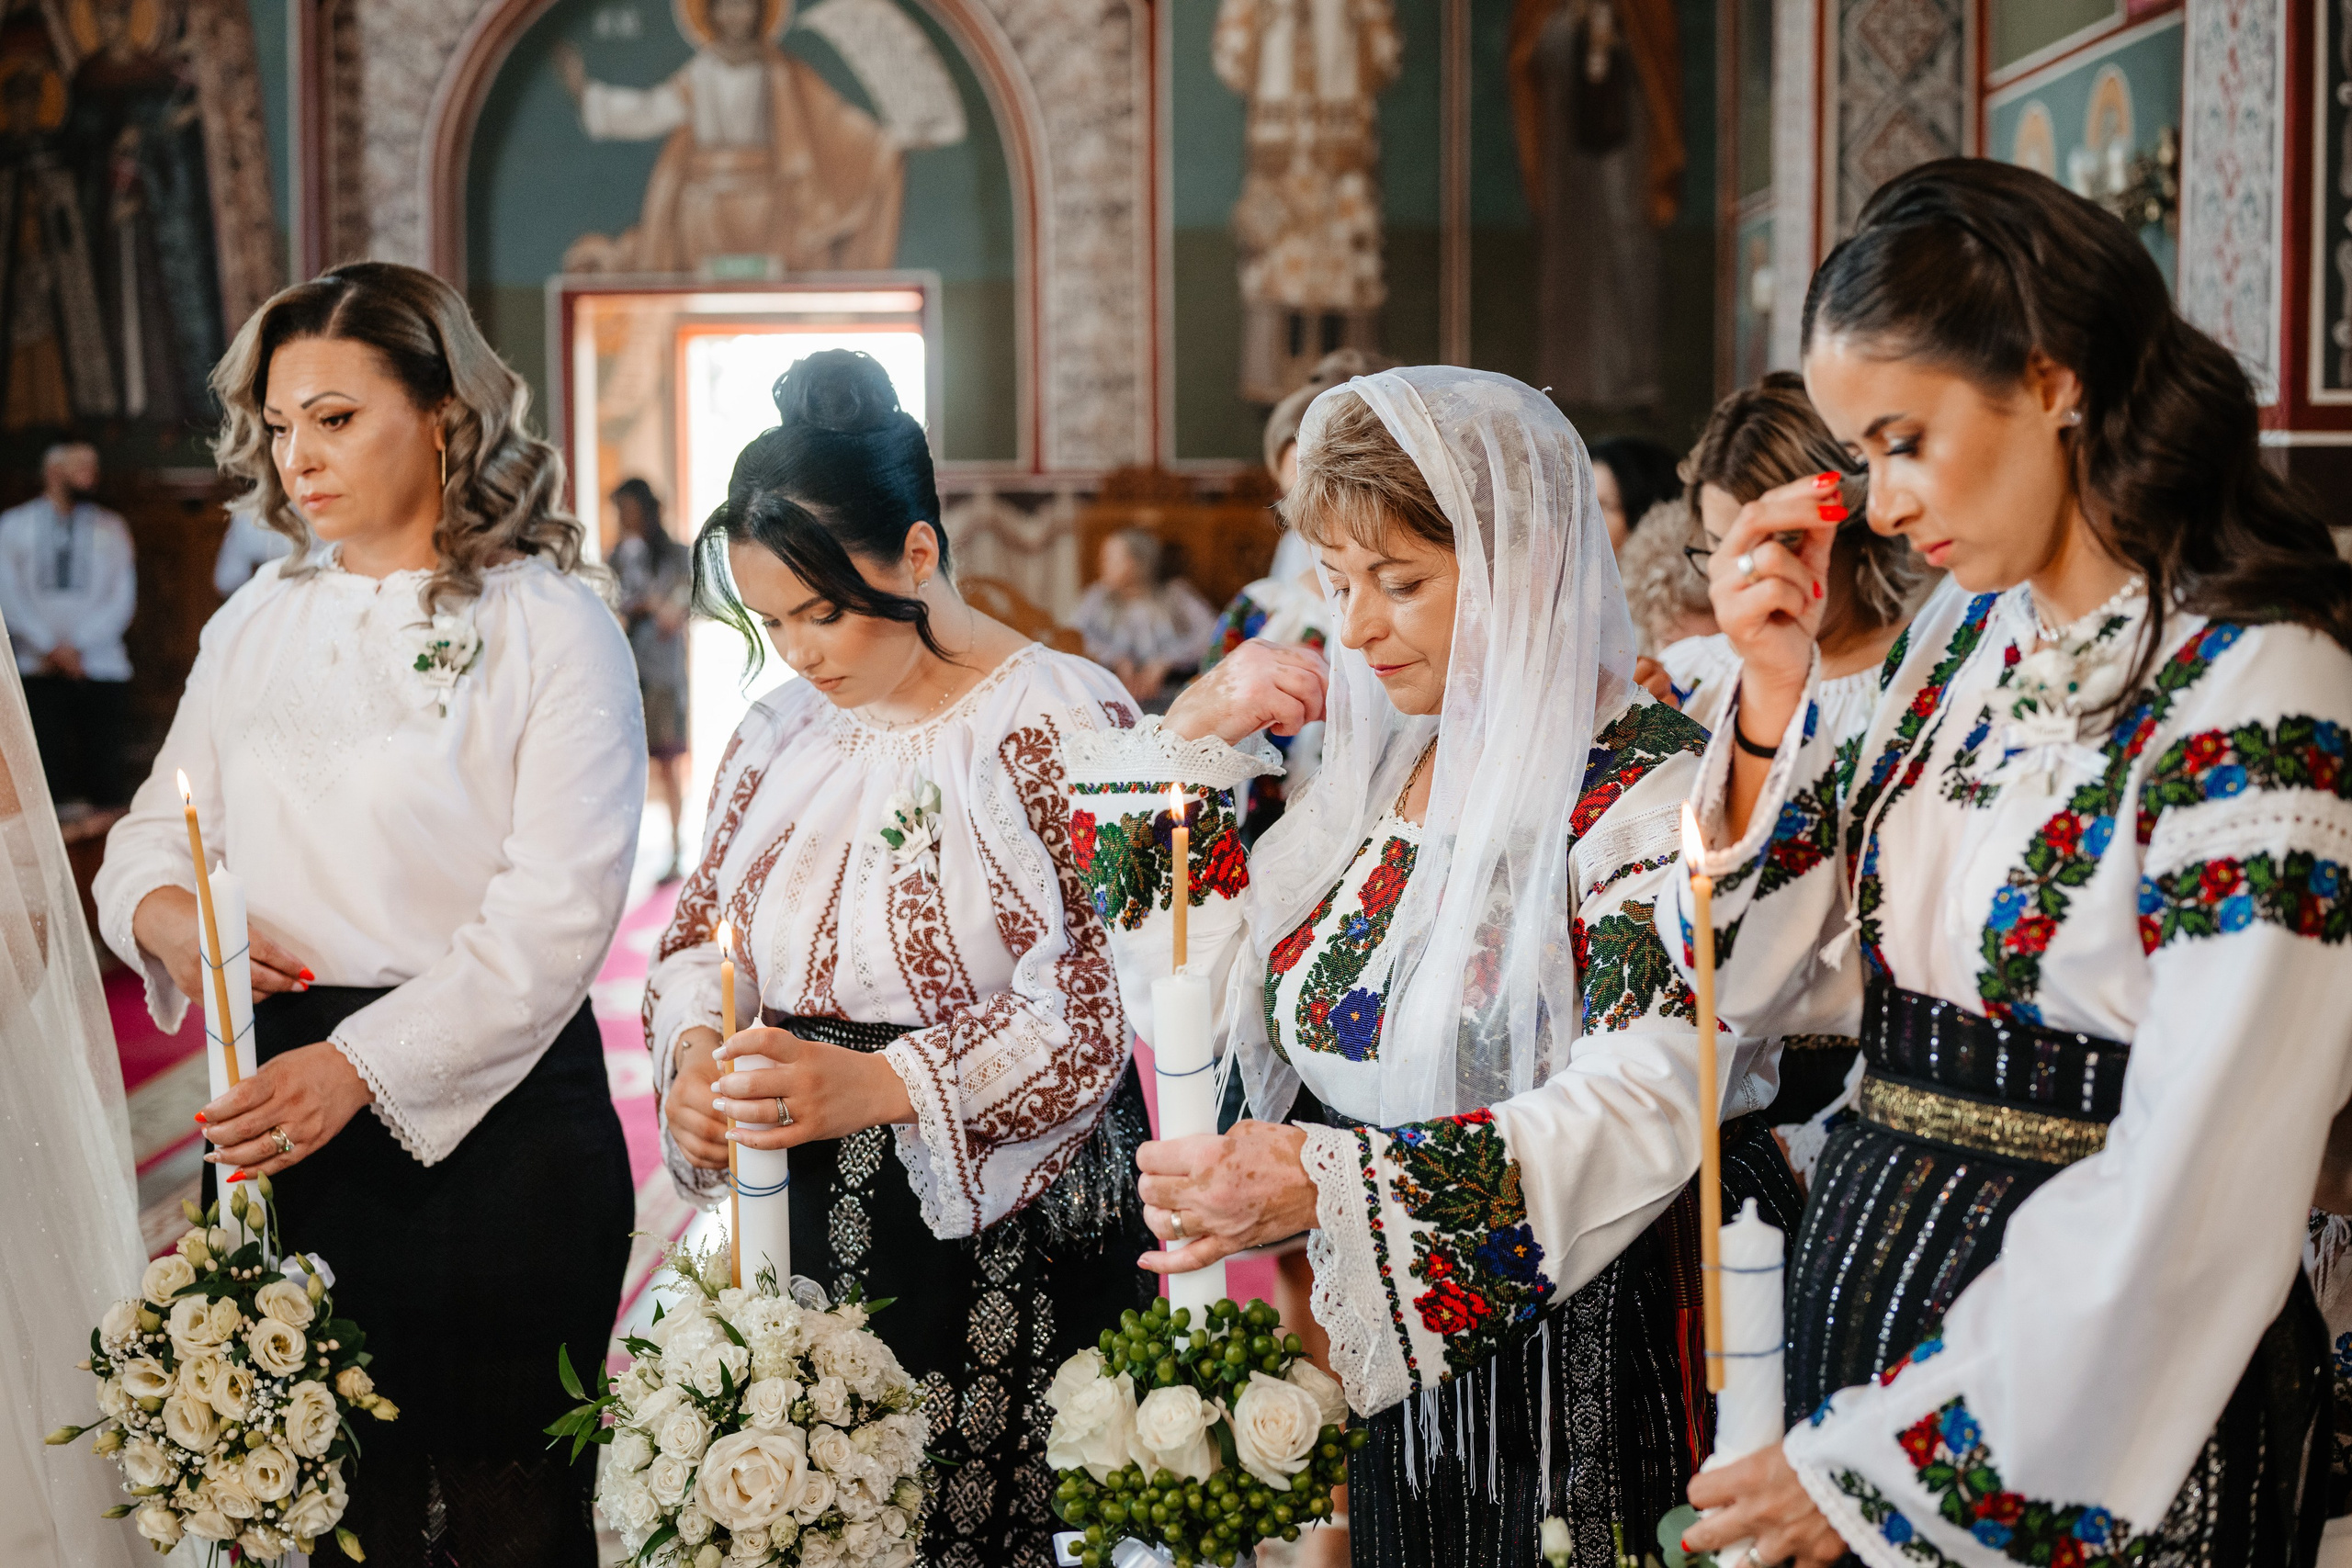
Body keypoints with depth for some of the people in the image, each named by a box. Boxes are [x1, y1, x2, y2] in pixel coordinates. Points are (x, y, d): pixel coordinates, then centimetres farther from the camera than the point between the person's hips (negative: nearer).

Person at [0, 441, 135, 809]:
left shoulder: (111, 528, 14)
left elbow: (122, 600, 5)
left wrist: (76, 645, -7)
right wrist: (52, 647, -10)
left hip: (101, 669, 1)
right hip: (38, 671, -1)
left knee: (104, 784, -5)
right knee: (46, 778, -7)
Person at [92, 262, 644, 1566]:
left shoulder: (548, 624, -7)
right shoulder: (255, 624, 11)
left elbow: (556, 915, -15)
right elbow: (155, 831, 16)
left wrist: (362, 1066, -23)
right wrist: (159, 909, -8)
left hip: (495, 1120, -5)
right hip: (283, 1114, 5)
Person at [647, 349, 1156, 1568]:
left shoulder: (1062, 723, -10)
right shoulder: (783, 730, 10)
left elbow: (1084, 1015, -15)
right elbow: (697, 934, 17)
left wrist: (874, 1087, -26)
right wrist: (694, 1052, -6)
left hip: (998, 1229, -5)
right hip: (801, 1217, 5)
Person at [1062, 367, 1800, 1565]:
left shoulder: (1644, 786, -14)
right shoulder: (1376, 772, 10)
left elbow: (1647, 1105, -26)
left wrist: (1329, 1183, -36)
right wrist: (1190, 739, 2)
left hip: (1591, 1373, -6)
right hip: (1393, 1359, 6)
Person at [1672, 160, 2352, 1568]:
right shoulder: (1968, 634, 5)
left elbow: (2192, 1201, -23)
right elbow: (1762, 981, 8)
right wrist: (1774, 689, -4)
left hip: (2106, 1426, -6)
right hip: (1870, 1298, 7)